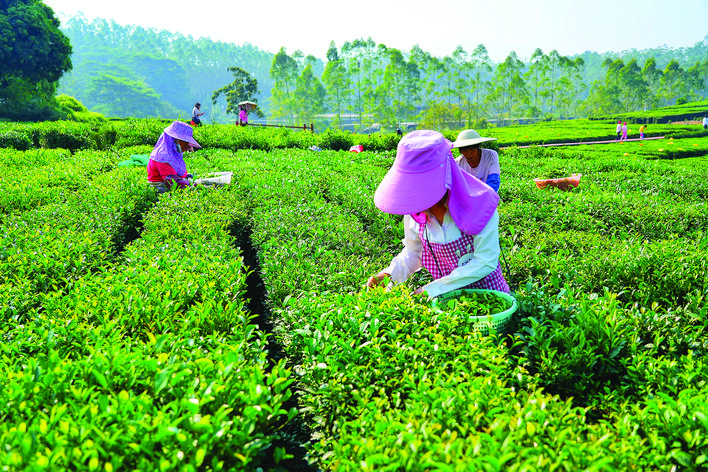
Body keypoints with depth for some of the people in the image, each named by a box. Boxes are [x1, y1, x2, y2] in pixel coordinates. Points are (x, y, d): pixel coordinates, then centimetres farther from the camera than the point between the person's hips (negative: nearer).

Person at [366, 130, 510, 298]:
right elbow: (413, 251, 11)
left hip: (486, 290, -3)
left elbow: (486, 262, -18)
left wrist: (432, 289, -21)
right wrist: (389, 275, -9)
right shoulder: (414, 209, -5)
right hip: (448, 294, 3)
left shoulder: (478, 203, -18)